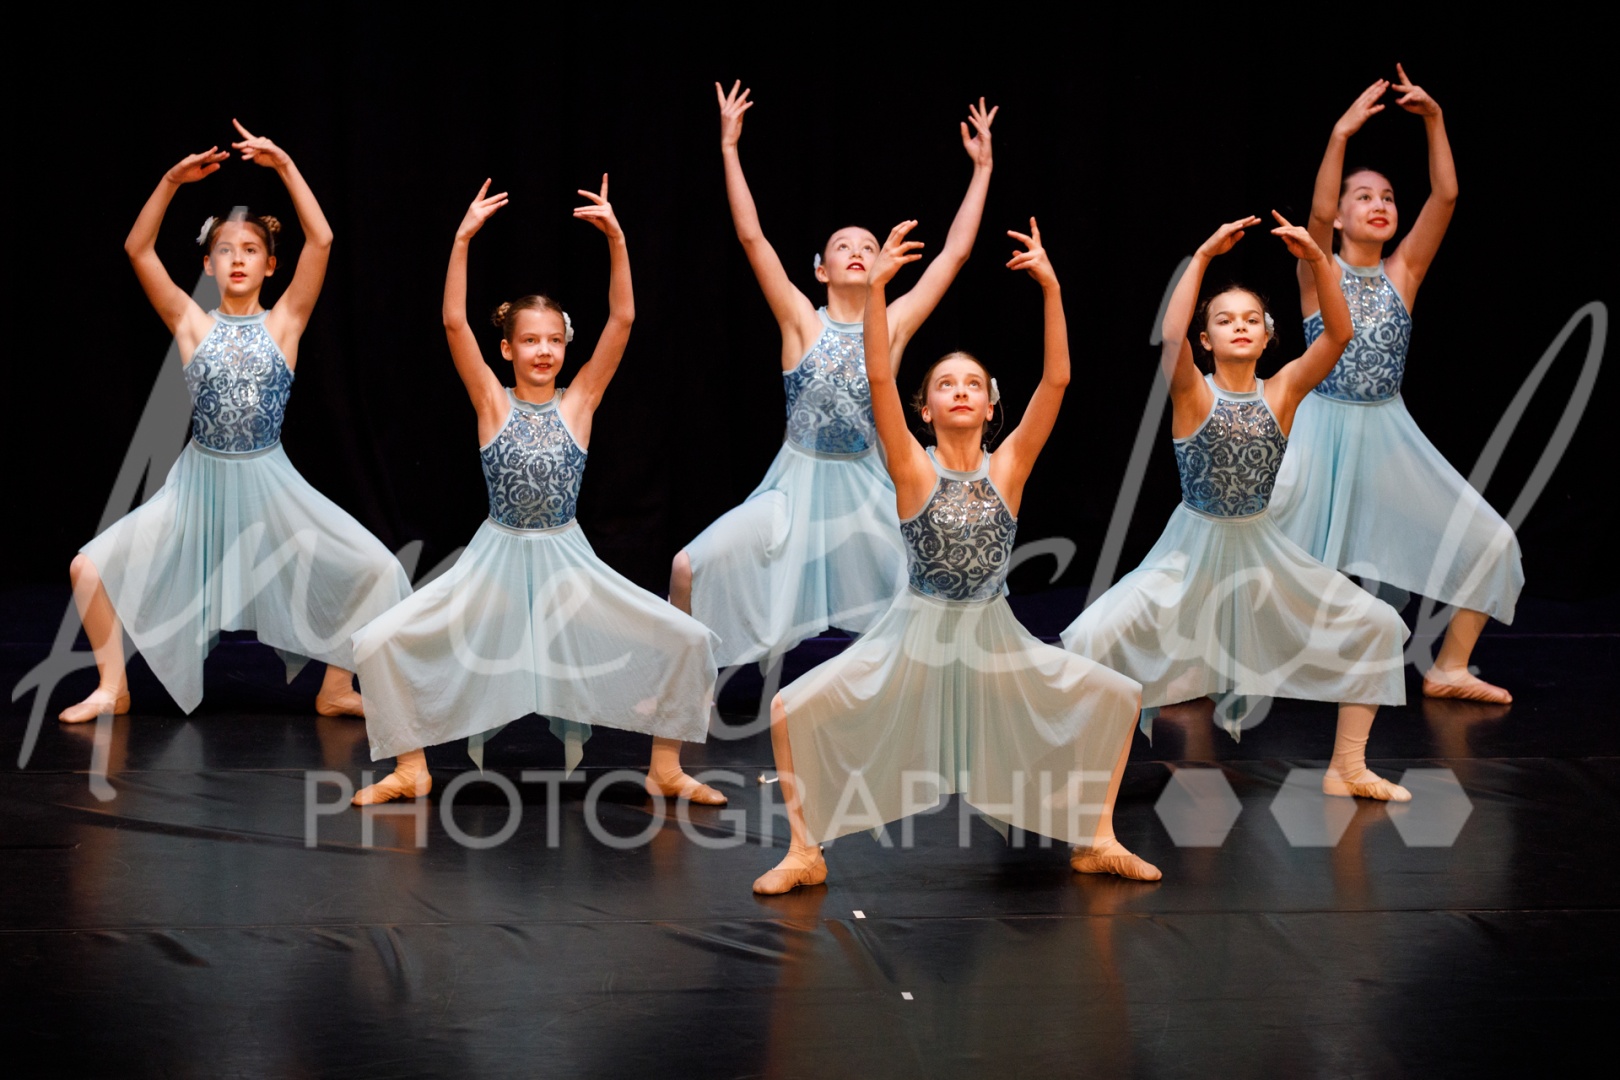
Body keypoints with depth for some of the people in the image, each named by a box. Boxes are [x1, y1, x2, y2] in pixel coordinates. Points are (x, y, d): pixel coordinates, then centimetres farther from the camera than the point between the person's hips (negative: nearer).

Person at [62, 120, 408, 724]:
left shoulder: (283, 324, 0)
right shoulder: (193, 326, 1)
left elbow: (321, 240, -11)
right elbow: (138, 250, -8)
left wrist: (285, 168, -17)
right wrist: (172, 181, -16)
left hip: (269, 483, 0)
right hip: (199, 483, 0)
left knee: (375, 570, -12)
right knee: (91, 569, -10)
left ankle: (336, 689, 7)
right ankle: (112, 689, 9)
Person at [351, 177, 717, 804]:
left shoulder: (579, 401, 0)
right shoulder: (492, 403, -2)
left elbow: (622, 319, -9)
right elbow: (454, 323, -14)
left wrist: (616, 239, -18)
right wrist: (463, 239, -23)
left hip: (568, 562, 1)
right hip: (496, 560, -1)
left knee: (689, 642, -11)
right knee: (378, 644, -14)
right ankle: (412, 768, 6)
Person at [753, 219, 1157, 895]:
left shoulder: (1008, 468, -4)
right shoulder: (913, 471, -8)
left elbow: (1056, 380, -13)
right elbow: (878, 379, -21)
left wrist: (1051, 290, -21)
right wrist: (875, 289, -29)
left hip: (995, 640, 2)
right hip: (914, 637, -2)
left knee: (1118, 697, -5)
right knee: (792, 711, -17)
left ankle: (1097, 842, 12)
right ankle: (805, 853, 3)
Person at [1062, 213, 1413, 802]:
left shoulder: (1282, 391, -2)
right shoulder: (1192, 393, -9)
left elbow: (1338, 334, -15)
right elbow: (1170, 336, -30)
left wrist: (1318, 262, -28)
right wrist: (1203, 257, -36)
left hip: (1262, 548, 3)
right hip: (1192, 548, -3)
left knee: (1376, 626, -2)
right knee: (1094, 639, -21)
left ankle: (1347, 768, 10)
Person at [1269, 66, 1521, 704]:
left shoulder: (1403, 272, 6)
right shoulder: (1320, 274, -2)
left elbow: (1446, 197, -5)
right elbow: (1318, 212, -22)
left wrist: (1434, 119, -15)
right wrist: (1341, 135, -31)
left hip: (1388, 435, 4)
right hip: (1321, 432, -4)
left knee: (1487, 540, 0)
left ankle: (1449, 669, 14)